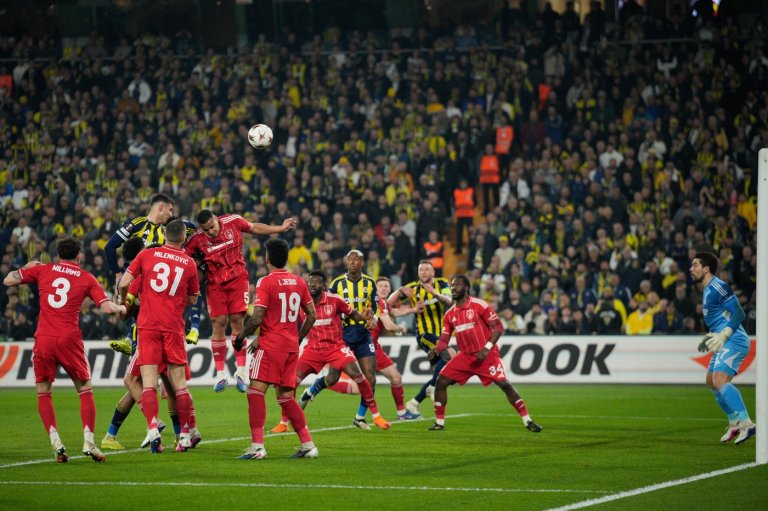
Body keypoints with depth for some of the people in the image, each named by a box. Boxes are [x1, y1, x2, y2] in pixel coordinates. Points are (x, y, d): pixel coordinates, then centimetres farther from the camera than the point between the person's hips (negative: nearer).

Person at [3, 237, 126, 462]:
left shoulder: (43, 270, 9)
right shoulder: (87, 278, 7)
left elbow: (9, 280, 8)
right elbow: (107, 307, -1)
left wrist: (26, 267, 27)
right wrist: (121, 308, 21)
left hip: (43, 339, 1)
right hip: (69, 340, -1)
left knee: (43, 392, 12)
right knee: (85, 390, 13)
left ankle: (56, 442, -4)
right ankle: (88, 442, 0)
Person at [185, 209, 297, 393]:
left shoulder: (233, 221, -9)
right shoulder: (197, 238, -12)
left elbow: (256, 228, 9)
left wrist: (281, 228, 14)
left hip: (237, 278, 0)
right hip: (215, 283, 0)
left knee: (237, 319, -5)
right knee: (219, 322, -5)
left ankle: (241, 372, -1)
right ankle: (220, 374, 2)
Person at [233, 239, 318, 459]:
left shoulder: (266, 282, -9)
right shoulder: (299, 282, 10)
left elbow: (257, 318, -15)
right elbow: (312, 315, 14)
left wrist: (240, 337, 0)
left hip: (271, 343, -7)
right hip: (291, 346, 7)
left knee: (256, 390, -9)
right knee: (286, 396, 14)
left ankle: (257, 446, -19)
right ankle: (308, 445, 11)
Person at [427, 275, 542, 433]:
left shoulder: (480, 305, -10)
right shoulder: (449, 314, 7)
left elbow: (498, 327, -12)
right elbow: (444, 339, 10)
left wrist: (487, 348, -21)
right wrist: (436, 349, -13)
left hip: (487, 355, -5)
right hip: (465, 356, 5)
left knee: (504, 384, -16)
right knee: (441, 381, -6)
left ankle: (527, 421, -7)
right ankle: (439, 422, 5)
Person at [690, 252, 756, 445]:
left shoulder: (717, 287, -14)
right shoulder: (707, 290, 18)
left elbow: (739, 314, -20)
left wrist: (723, 336, -27)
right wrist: (710, 336, 24)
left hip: (734, 341, -11)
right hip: (725, 343, 11)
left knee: (720, 380, -25)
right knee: (711, 382, 19)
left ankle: (746, 424, -29)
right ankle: (734, 424, 30)